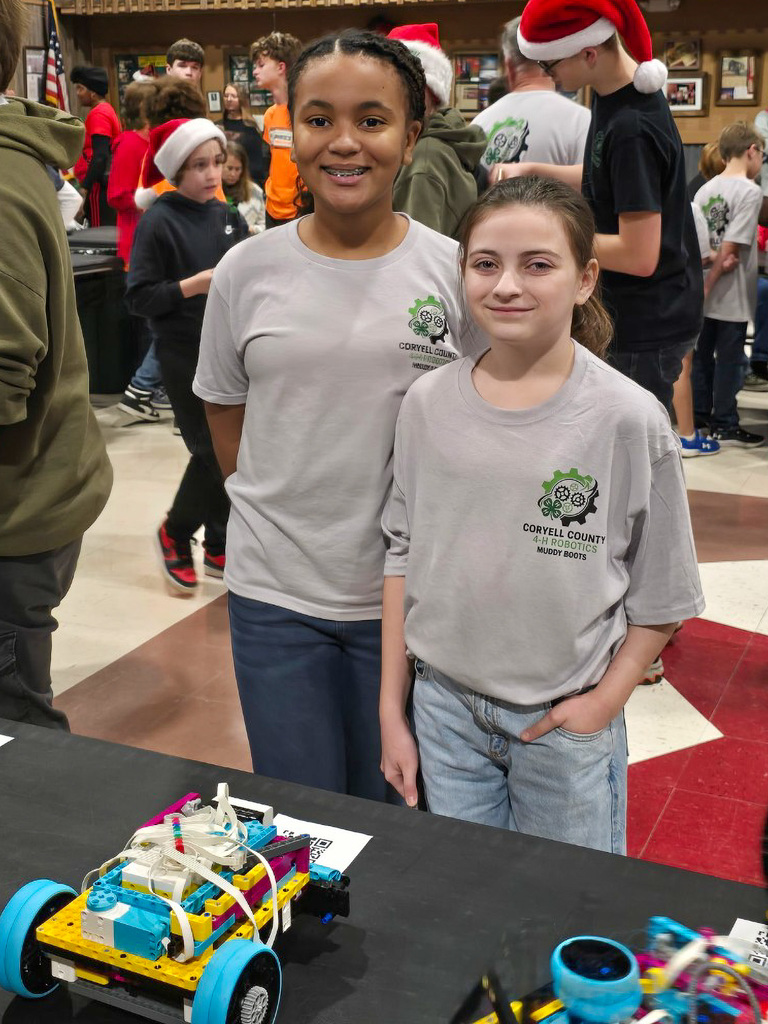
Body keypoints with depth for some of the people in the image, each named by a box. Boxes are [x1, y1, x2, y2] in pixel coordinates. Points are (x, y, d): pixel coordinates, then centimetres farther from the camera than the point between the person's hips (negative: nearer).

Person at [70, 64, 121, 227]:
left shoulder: (98, 114, -12)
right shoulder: (107, 110, 18)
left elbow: (100, 156, -21)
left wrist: (85, 188, -22)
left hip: (98, 187, -10)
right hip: (108, 185, 10)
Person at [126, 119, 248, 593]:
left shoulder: (228, 216, 8)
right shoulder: (158, 222, -10)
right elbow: (139, 296, -13)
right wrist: (196, 284, -22)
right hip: (186, 355, -6)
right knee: (212, 453, -4)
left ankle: (219, 548, 23)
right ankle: (175, 534, 21)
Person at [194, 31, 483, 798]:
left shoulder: (454, 272, -6)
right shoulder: (247, 270, -2)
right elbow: (227, 418, 9)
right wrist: (275, 512, 3)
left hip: (410, 592, -1)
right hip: (274, 594, 1)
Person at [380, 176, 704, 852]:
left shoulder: (629, 418, -12)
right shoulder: (429, 404, -3)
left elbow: (662, 596, -4)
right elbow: (404, 556, 5)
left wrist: (604, 702, -10)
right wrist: (392, 710, 5)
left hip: (566, 722, -2)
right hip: (445, 706, 3)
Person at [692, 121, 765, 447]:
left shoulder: (706, 189, 6)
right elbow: (731, 247, -18)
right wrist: (708, 286, -16)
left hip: (707, 292, 7)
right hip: (732, 295, -7)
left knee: (702, 354, 15)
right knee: (730, 359, 2)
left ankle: (700, 416, 24)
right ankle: (725, 426, 9)